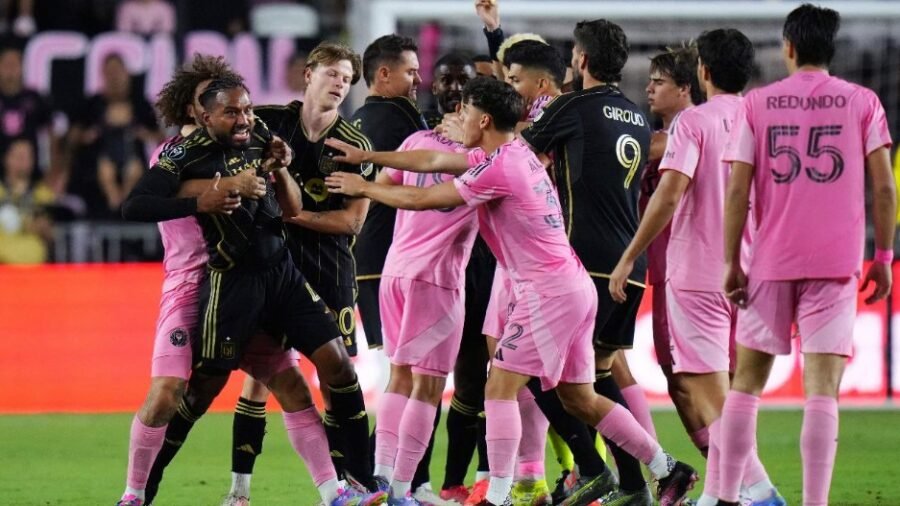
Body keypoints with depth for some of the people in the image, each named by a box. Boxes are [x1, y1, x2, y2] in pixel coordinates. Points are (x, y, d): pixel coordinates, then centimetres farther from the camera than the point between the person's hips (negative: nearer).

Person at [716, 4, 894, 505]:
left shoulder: (757, 104, 4)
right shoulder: (862, 102, 3)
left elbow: (737, 191, -1)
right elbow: (884, 187, -2)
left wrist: (732, 263, 5)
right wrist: (884, 256, 6)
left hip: (771, 262, 1)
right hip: (836, 263, -1)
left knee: (747, 382, 12)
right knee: (822, 389, -5)